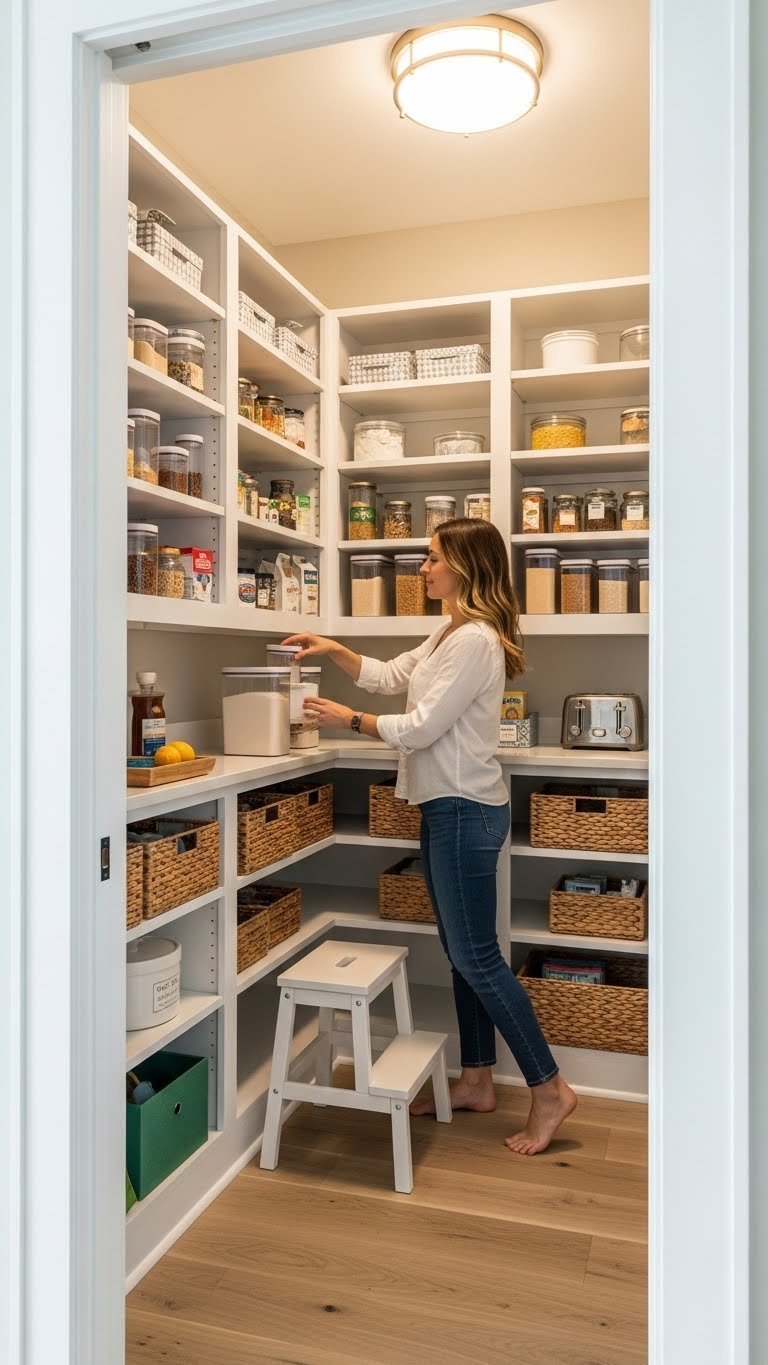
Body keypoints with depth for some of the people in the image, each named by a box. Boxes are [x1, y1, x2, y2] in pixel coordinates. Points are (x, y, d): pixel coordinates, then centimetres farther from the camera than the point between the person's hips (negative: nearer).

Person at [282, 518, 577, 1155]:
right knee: (464, 953, 16)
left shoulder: (474, 640, -19)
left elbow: (422, 727, -20)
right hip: (448, 807, 10)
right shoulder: (450, 633, 14)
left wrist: (351, 720, -7)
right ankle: (477, 1080, 29)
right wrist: (334, 649, 11)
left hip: (466, 809, -10)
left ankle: (550, 1089, 12)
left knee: (476, 957, -2)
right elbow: (392, 675, 22)